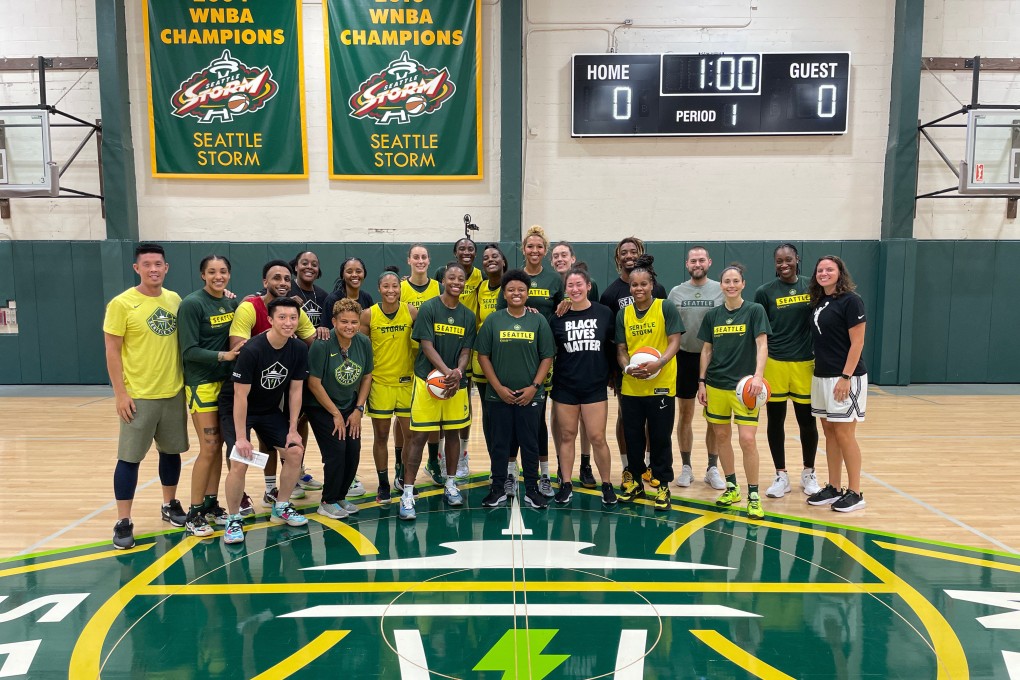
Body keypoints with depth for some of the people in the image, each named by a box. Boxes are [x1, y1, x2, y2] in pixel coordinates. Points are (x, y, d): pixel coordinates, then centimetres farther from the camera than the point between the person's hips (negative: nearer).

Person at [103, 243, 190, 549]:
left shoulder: (175, 300, 5)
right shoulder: (122, 304, -9)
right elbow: (112, 350, -8)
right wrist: (120, 393, -12)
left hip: (174, 392, 5)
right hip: (138, 395, -4)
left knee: (171, 451, 14)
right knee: (130, 457, 1)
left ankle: (169, 505, 31)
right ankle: (123, 522, 11)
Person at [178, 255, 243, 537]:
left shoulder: (231, 302, 8)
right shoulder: (192, 304, -11)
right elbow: (189, 351, -16)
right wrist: (222, 356, -24)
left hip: (226, 381, 6)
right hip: (201, 384, -6)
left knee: (218, 445, 10)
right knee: (209, 448, -5)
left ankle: (211, 505, 23)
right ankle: (194, 514, 8)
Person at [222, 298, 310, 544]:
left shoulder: (299, 349, -12)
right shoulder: (252, 350, -28)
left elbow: (295, 390, -3)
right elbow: (240, 396, -25)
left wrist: (293, 429, -5)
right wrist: (241, 437, -24)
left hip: (270, 410, 5)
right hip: (237, 411, -5)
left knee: (295, 451, -3)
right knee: (241, 462, -19)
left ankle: (281, 508, 17)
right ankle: (233, 520, 2)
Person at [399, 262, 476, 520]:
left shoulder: (468, 316, 7)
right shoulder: (428, 308, -6)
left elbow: (466, 350, 5)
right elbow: (427, 346, -12)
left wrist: (458, 372, -15)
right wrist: (447, 371, -23)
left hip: (457, 383, 4)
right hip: (428, 380, -4)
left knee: (453, 433, 13)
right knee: (418, 436, -4)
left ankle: (451, 485, 29)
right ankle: (407, 493, 3)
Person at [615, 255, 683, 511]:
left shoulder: (666, 308, -5)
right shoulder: (624, 314, 6)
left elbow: (674, 341, -9)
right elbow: (621, 348, 6)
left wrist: (659, 363, -26)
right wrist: (627, 367, -14)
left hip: (660, 384, -3)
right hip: (631, 386, 4)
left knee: (660, 437, 5)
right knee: (632, 436, 11)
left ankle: (661, 486, 19)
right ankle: (634, 481, 29)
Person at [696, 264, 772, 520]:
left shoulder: (755, 311, -3)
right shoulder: (713, 315, 7)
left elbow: (762, 345, -10)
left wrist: (758, 375, -24)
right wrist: (701, 382, 7)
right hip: (716, 385, 4)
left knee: (747, 439, -10)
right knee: (721, 436, 10)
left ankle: (753, 496, 4)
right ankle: (731, 488, 26)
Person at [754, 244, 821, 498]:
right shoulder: (765, 292, -2)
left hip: (805, 363, 1)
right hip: (774, 363, -1)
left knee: (807, 420, 9)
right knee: (775, 421, 7)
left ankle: (808, 474, 28)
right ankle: (781, 476, 21)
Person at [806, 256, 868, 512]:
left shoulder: (850, 301, -10)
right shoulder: (818, 302, 12)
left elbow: (857, 342, -14)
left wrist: (846, 377, -18)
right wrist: (818, 371, 10)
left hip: (845, 378, -7)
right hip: (821, 377, 7)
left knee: (844, 434, -3)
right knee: (829, 432, 11)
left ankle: (855, 493, 9)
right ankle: (833, 488, 20)